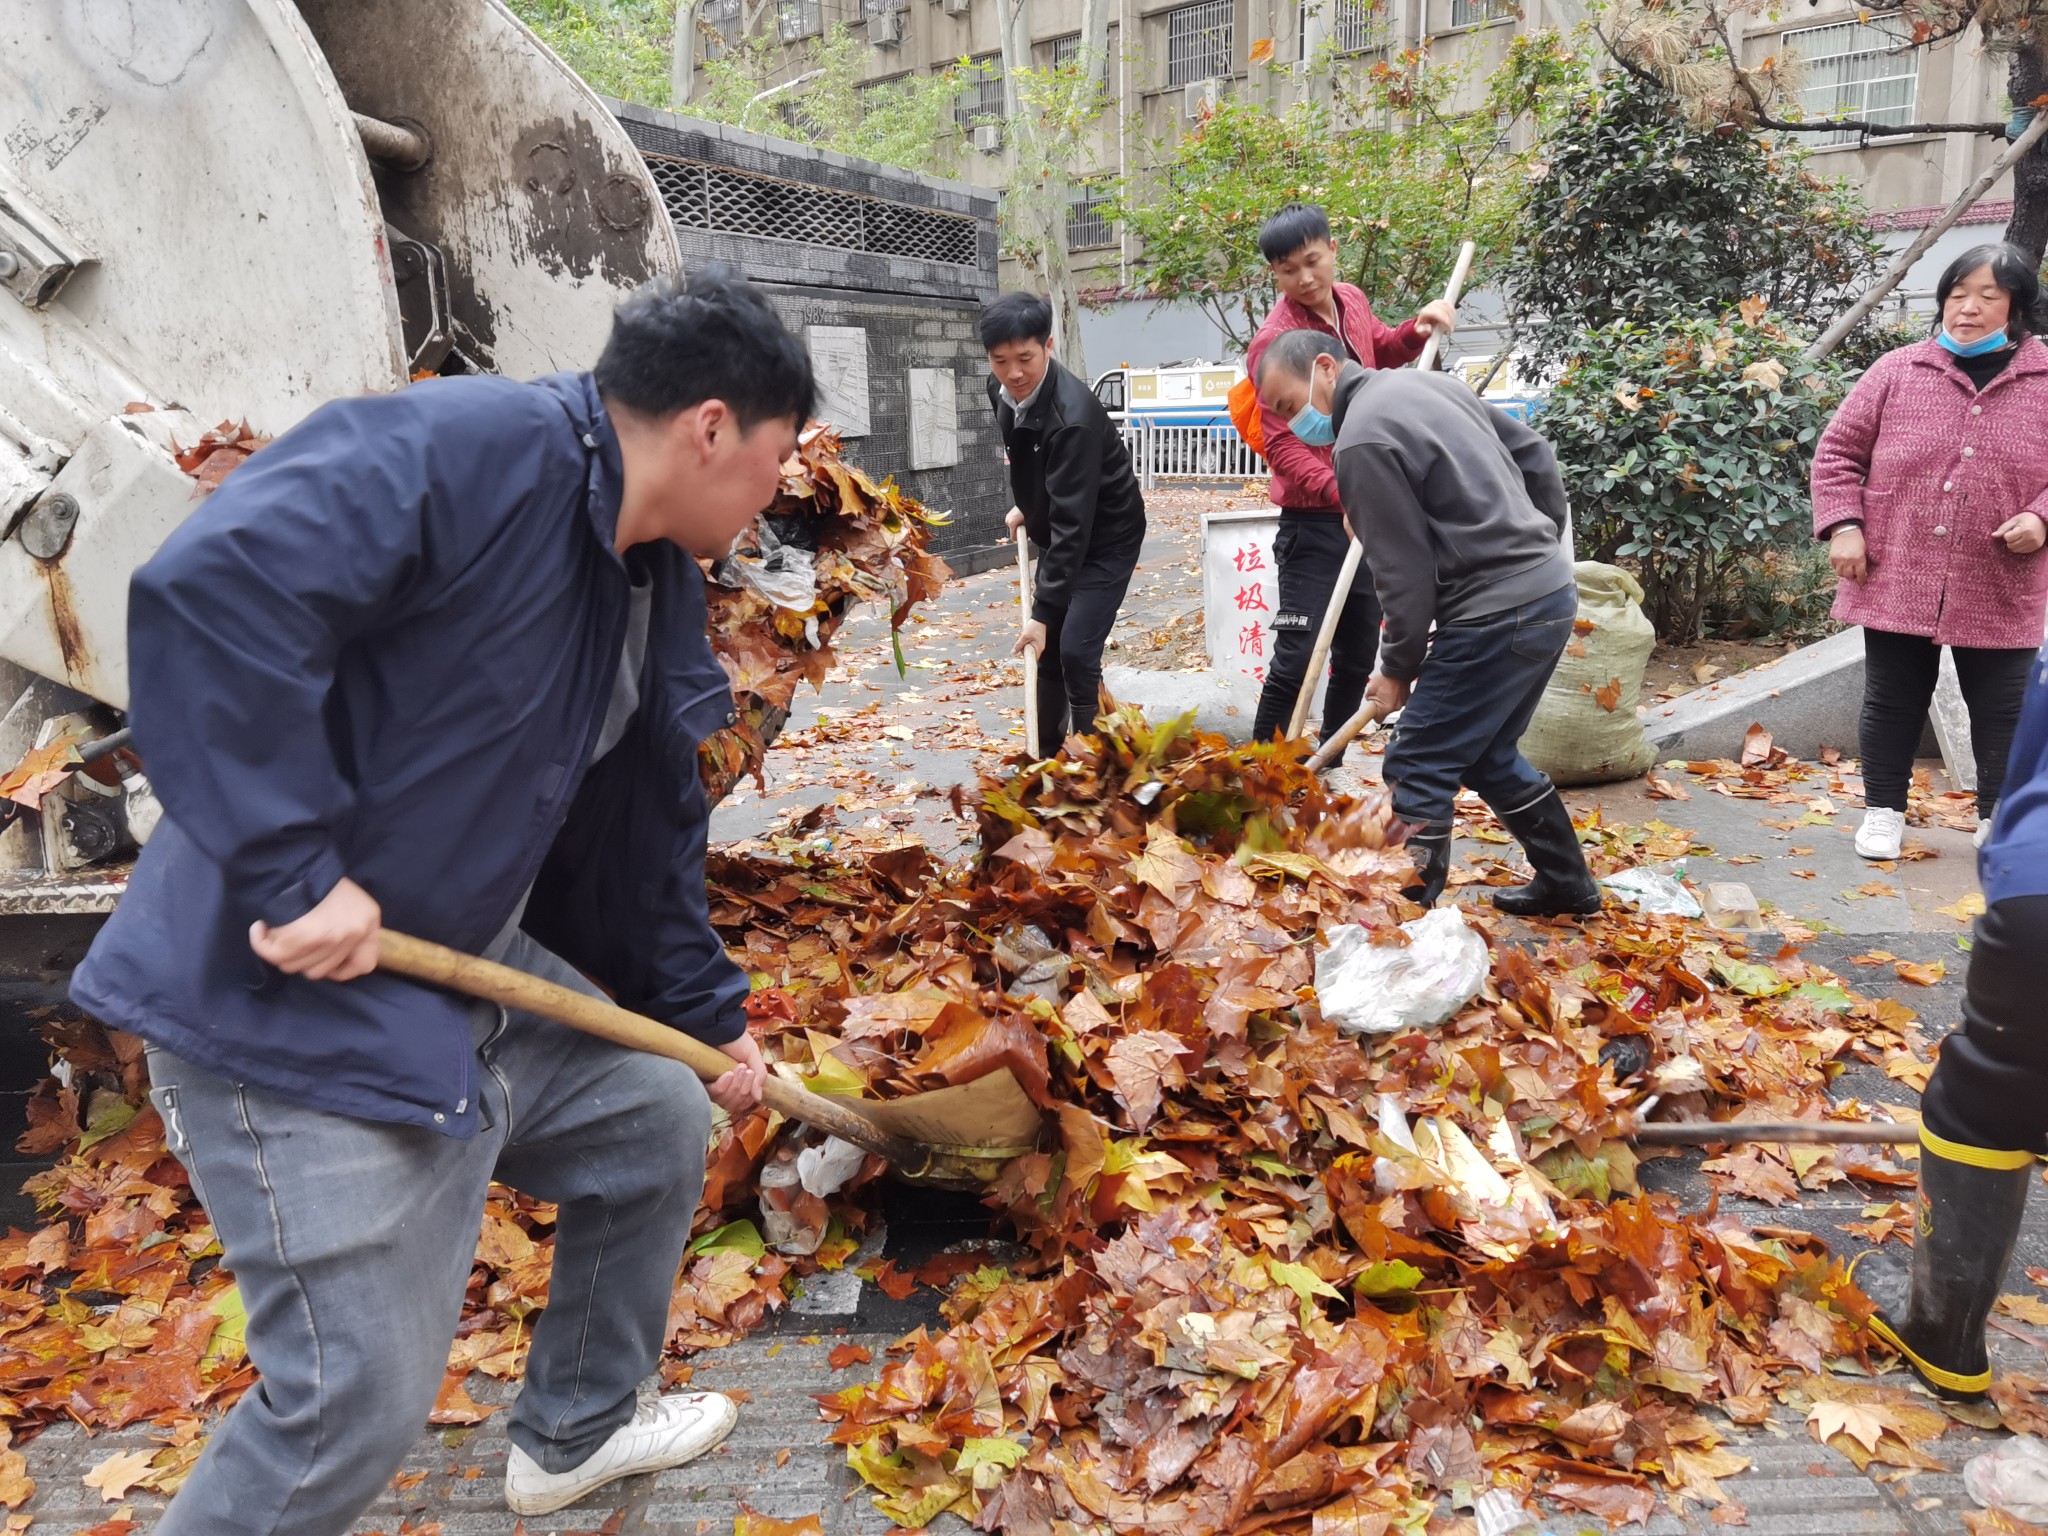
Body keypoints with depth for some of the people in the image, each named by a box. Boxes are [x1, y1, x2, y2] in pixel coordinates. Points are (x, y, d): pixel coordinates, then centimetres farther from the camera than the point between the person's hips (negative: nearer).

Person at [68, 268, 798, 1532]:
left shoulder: (661, 595, 9)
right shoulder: (465, 447, -21)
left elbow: (646, 843, 19)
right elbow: (212, 590, -33)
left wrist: (710, 1018, 24)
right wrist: (293, 869, -30)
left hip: (478, 967, 10)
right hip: (290, 1002, -9)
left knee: (660, 1123, 20)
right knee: (359, 1402, -4)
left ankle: (577, 1430, 43)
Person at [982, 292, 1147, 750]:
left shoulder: (1074, 416, -34)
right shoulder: (1002, 390, -9)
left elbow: (1073, 521, -37)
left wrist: (1043, 611, -38)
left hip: (1107, 538, -8)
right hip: (1059, 536, 8)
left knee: (1076, 651, -16)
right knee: (1047, 650, 10)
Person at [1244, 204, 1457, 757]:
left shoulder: (1352, 301, 5)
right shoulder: (1274, 340, -17)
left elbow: (1380, 351, 27)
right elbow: (1282, 445, -23)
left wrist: (1417, 330, 7)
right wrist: (1340, 492, -36)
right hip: (1313, 520, -7)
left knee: (1358, 654, 15)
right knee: (1297, 658, -11)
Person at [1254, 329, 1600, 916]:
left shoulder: (1362, 441, -15)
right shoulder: (1428, 383, 13)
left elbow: (1406, 571, -15)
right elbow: (1536, 457, 18)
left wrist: (1398, 669, -3)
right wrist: (1539, 550, 25)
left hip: (1497, 615, -10)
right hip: (1554, 591, 10)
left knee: (1418, 769, -3)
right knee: (1487, 755, 22)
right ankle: (1566, 885, 33)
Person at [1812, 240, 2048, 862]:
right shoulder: (1897, 372, 0)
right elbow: (1838, 452, 4)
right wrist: (1843, 526, -7)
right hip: (1896, 581, 0)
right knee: (1893, 703, 11)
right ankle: (1883, 809, 26)